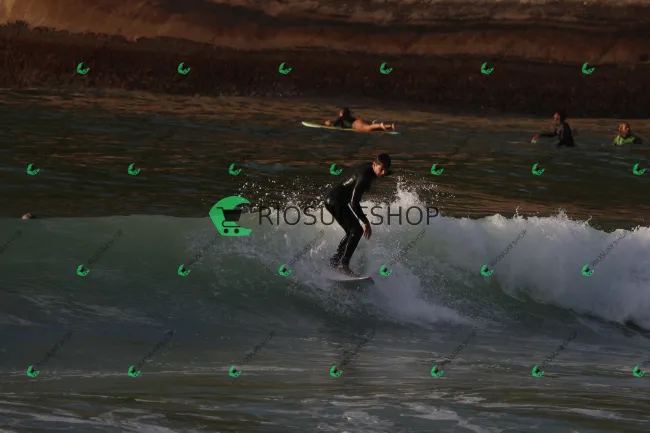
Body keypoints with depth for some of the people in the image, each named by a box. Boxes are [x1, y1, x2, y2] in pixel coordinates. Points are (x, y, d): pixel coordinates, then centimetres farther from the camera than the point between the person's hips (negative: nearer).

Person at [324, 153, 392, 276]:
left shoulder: (370, 168, 1)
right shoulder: (364, 177, -26)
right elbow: (354, 203, -27)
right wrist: (366, 222, -24)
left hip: (333, 200, 10)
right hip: (335, 201, -10)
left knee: (352, 231, 18)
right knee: (356, 230, -15)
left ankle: (335, 260, 27)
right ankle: (343, 264, -20)